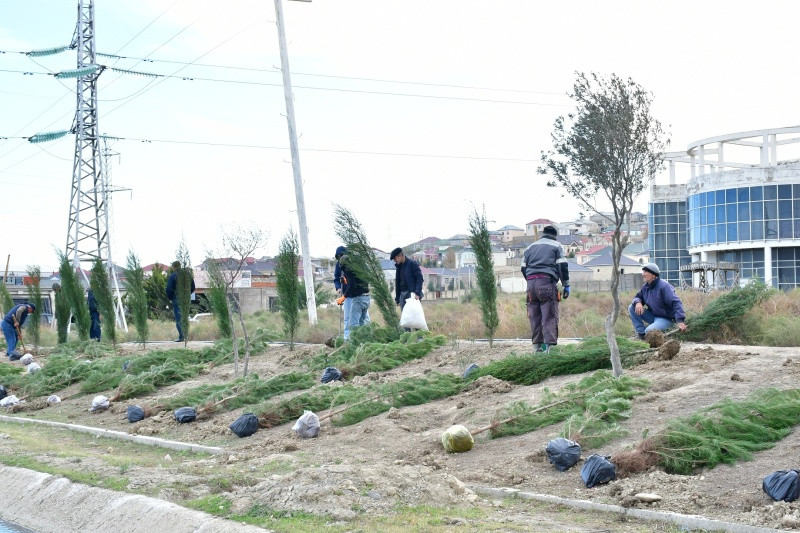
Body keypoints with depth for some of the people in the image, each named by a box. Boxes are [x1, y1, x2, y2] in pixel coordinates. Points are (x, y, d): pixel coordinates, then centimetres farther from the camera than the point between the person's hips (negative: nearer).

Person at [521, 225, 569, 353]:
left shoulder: (530, 248, 24)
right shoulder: (556, 246, 10)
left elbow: (523, 268, 21)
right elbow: (562, 266, 1)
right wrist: (566, 285, 3)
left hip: (531, 283, 4)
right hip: (547, 282, -4)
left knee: (534, 316, 8)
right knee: (550, 316, -6)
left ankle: (537, 345, 9)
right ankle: (549, 345, -16)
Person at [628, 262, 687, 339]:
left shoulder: (663, 286, -21)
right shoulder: (646, 287, 3)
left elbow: (676, 303, -27)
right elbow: (638, 297, 14)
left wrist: (680, 321, -37)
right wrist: (638, 302, -15)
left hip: (665, 318, -8)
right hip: (652, 315, 8)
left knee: (649, 332, -33)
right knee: (631, 308, -6)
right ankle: (641, 333, -6)